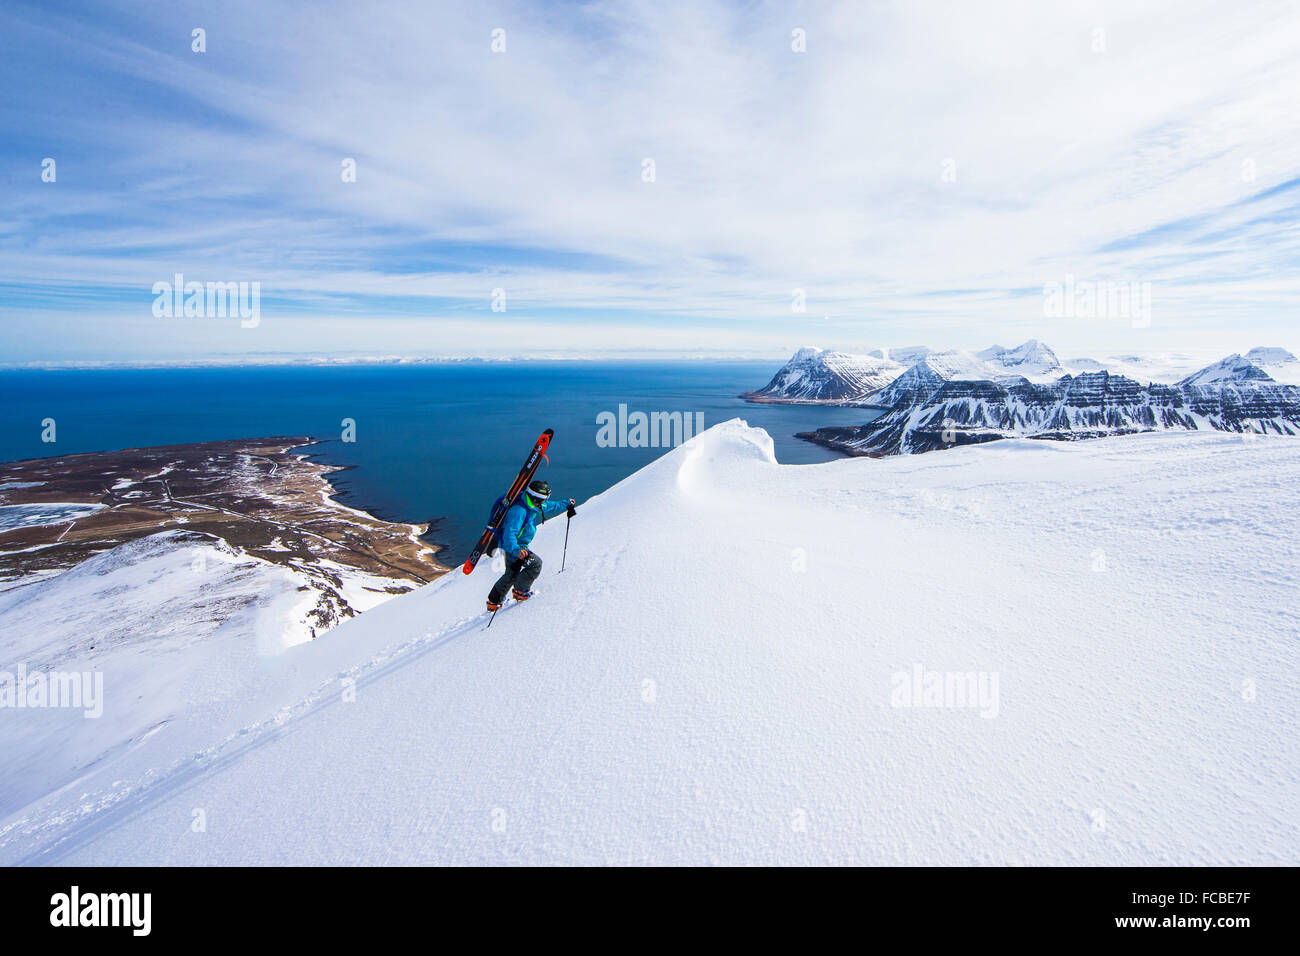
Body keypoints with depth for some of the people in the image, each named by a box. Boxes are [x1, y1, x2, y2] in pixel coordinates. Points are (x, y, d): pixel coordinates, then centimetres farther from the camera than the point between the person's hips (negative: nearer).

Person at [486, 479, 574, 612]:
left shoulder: (534, 506, 1)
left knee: (512, 575, 20)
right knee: (535, 563, -17)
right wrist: (516, 550, -50)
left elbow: (549, 506, 21)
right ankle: (520, 592, -2)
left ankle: (493, 602, 31)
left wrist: (566, 504, 30)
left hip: (516, 545, 10)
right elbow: (510, 533, -36)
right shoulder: (519, 511, -29)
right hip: (511, 546, -10)